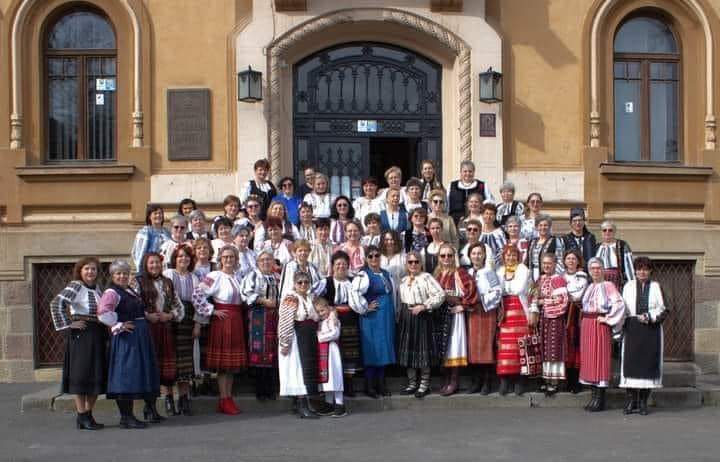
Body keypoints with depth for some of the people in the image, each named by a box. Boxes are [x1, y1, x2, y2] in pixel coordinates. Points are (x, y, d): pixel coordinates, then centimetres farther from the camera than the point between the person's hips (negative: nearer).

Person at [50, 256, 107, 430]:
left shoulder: (96, 287, 13)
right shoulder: (75, 286, -10)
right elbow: (56, 304, -22)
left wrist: (106, 328, 14)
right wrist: (68, 324, -18)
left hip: (98, 336, 8)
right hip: (81, 335, -8)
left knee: (97, 376, 9)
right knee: (82, 374, -4)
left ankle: (89, 414, 18)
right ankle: (82, 417, 2)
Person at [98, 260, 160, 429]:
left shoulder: (131, 291, 17)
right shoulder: (111, 293, -10)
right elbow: (103, 313, -27)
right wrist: (119, 326, -20)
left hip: (141, 337, 9)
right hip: (125, 339, -9)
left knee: (145, 373, 14)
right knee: (126, 375, -8)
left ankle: (151, 410, 24)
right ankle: (126, 417, -4)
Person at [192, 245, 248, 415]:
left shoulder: (237, 277, 12)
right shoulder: (215, 276, -9)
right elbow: (197, 294, -17)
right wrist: (212, 311, -12)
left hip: (237, 322, 7)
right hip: (222, 321, -7)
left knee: (233, 363, 9)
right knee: (222, 363, -3)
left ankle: (229, 398, 16)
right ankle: (224, 401, 3)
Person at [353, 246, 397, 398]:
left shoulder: (386, 274, 12)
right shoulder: (363, 275, -10)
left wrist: (392, 315, 16)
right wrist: (365, 308, -16)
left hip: (387, 318, 6)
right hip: (371, 318, -6)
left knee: (384, 349, 9)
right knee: (371, 350, -2)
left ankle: (381, 384, 17)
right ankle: (369, 386, 6)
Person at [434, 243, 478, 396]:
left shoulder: (459, 272, -8)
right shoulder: (437, 273, 11)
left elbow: (471, 289, -20)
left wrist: (463, 305, -14)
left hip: (454, 314, -6)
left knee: (454, 346, -4)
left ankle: (454, 382, 2)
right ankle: (446, 380, 16)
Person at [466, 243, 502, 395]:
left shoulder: (489, 272, -4)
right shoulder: (468, 273, 12)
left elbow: (497, 292, -9)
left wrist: (481, 302, -11)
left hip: (487, 312, -5)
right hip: (472, 313, 5)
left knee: (486, 345, -3)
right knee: (473, 346, 3)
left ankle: (487, 382, 3)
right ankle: (476, 381, 11)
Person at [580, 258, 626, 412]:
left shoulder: (608, 286, -7)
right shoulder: (588, 287, 15)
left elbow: (619, 304, -17)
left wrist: (608, 319, -12)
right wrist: (584, 321, 11)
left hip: (600, 326, -7)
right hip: (587, 325, 7)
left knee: (600, 358, -5)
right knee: (588, 358, 7)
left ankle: (600, 399, -1)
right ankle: (594, 395, 15)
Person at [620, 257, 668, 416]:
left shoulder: (655, 287, 9)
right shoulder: (628, 286, 10)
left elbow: (662, 310, 4)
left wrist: (649, 317, -11)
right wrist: (638, 317, -5)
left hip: (651, 330, 0)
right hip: (632, 330, 0)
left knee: (649, 363, -2)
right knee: (631, 362, -5)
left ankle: (643, 401, 4)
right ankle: (631, 400, 1)